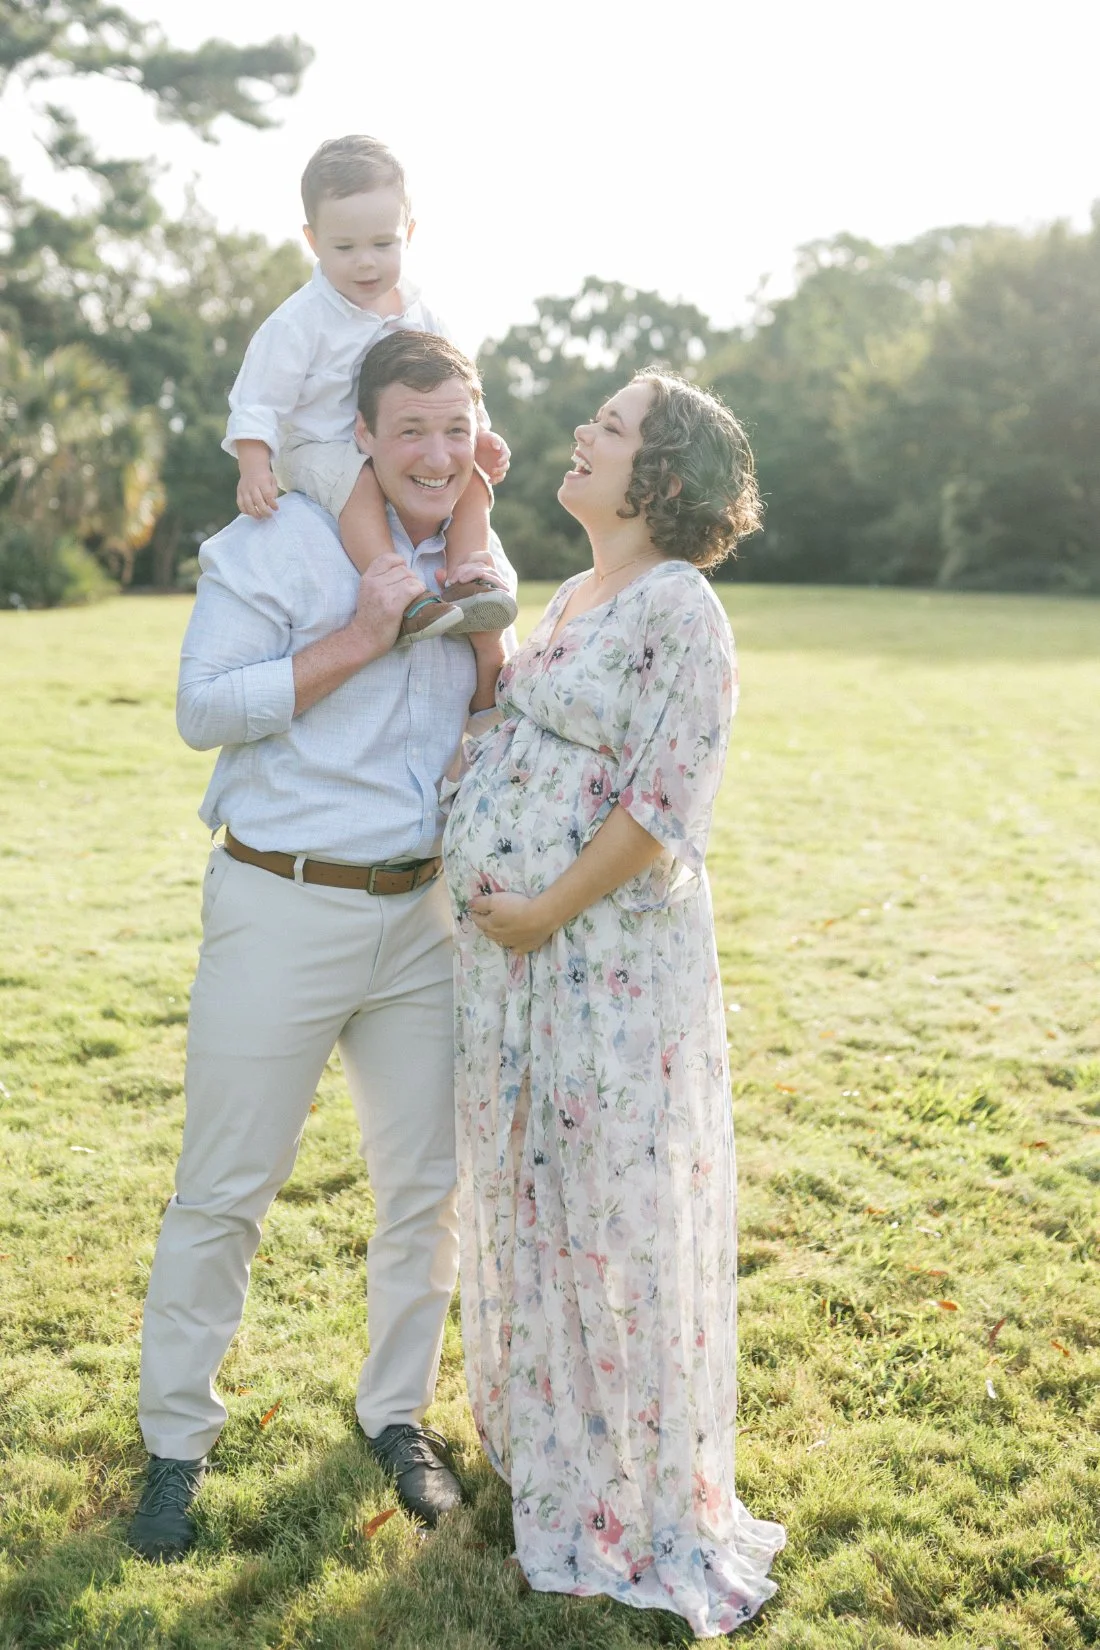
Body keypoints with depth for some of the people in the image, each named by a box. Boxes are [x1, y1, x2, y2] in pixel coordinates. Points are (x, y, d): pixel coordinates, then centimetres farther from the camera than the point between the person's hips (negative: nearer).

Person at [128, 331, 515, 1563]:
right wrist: (357, 640, -20)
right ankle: (176, 1440, 21)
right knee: (224, 1192, 3)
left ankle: (396, 1413, 32)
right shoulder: (279, 545, -9)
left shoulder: (474, 567, 10)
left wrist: (489, 635, -5)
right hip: (284, 909, -5)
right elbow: (202, 710, -15)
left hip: (421, 912, 5)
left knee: (425, 1185, 12)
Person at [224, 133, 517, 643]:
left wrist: (481, 438, 0)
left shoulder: (416, 313, 6)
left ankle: (465, 578, -21)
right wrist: (254, 471, -25)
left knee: (472, 480, -14)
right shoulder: (299, 321, -11)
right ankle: (407, 599, -45)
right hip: (319, 450, -6)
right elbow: (258, 400, -12)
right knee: (360, 483, -37)